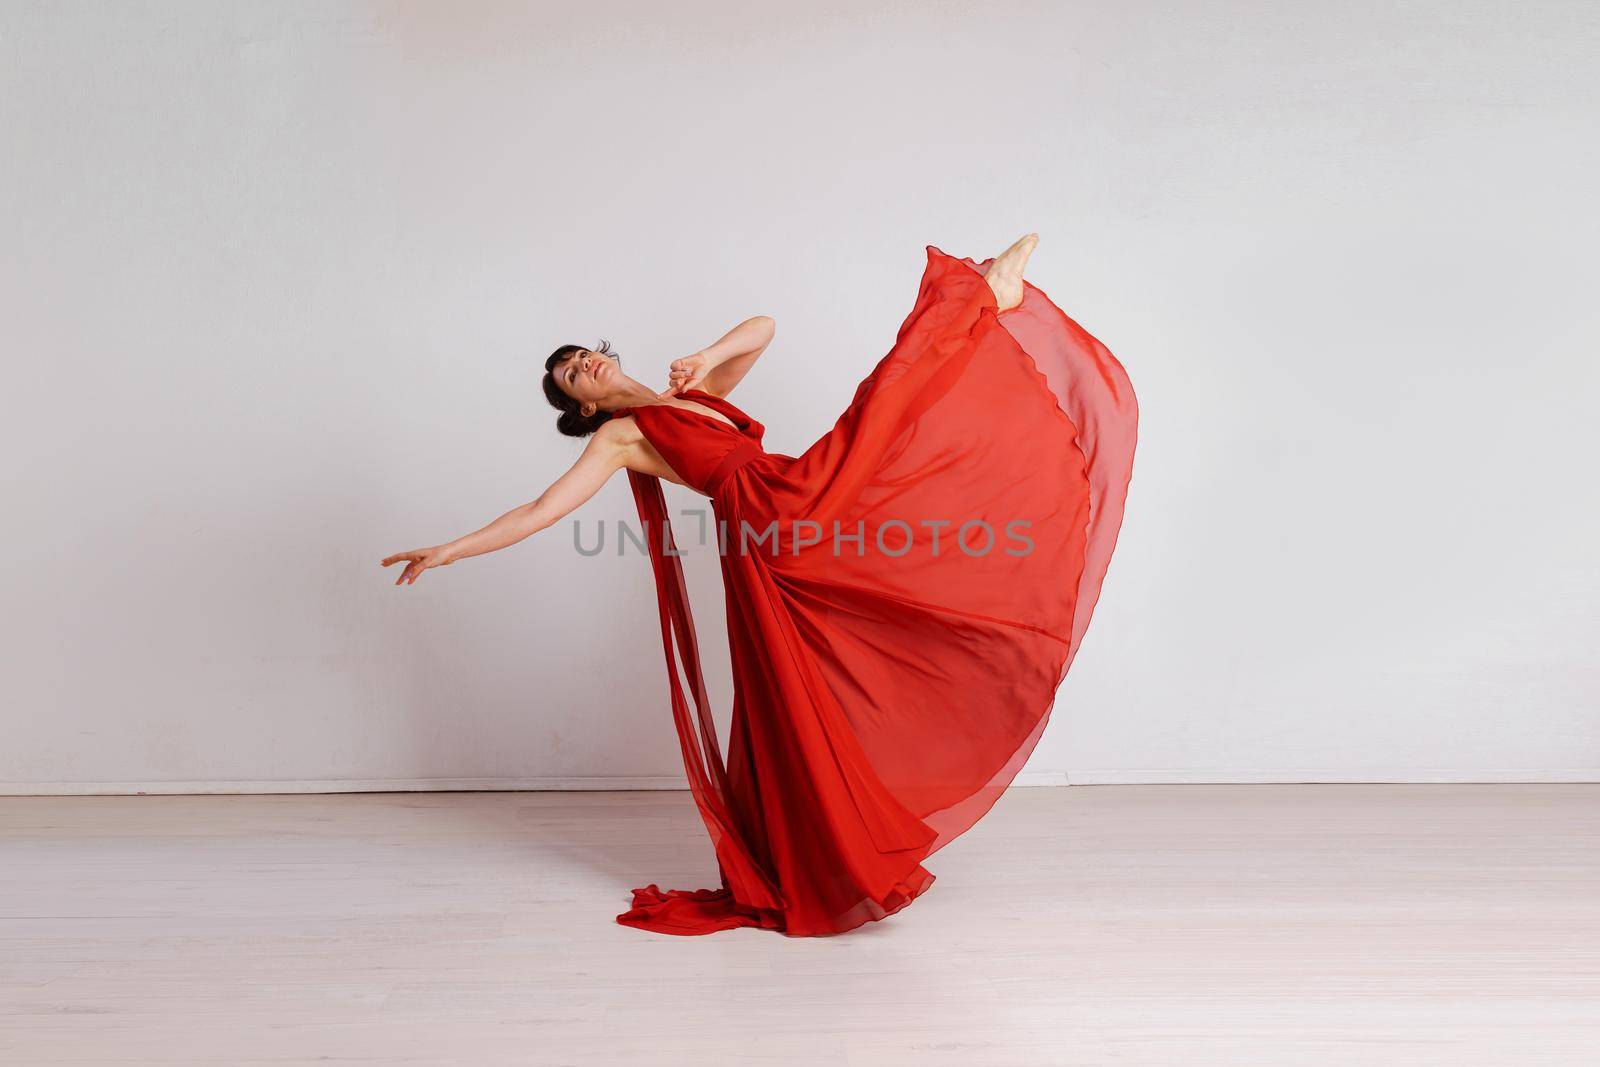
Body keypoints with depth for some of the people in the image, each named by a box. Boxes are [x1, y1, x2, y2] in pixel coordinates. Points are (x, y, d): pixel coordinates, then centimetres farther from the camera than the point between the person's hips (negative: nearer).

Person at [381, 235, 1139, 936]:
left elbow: (762, 329, 24)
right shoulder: (618, 438, 10)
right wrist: (449, 550, -5)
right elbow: (543, 509, 2)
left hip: (816, 499, 4)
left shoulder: (694, 392, 28)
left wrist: (708, 360, 5)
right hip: (768, 535, -4)